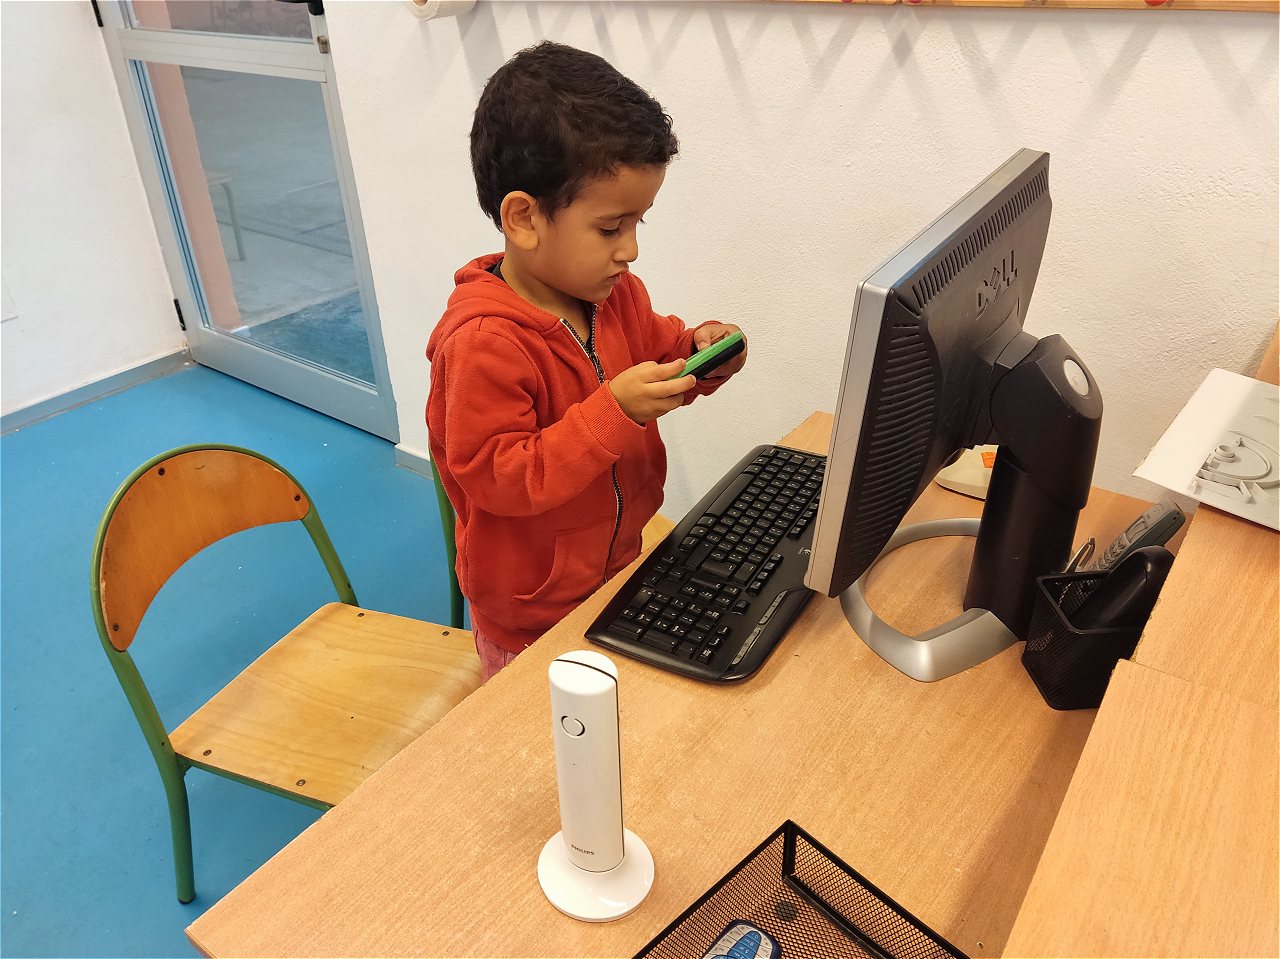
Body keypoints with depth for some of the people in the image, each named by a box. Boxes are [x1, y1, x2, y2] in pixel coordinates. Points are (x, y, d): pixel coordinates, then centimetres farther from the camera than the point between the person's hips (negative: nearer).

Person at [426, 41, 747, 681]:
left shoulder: (615, 293, -6)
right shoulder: (484, 341, -31)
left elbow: (651, 348, 13)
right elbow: (496, 480, -30)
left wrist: (694, 352, -11)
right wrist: (613, 411, -36)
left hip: (619, 565, 7)